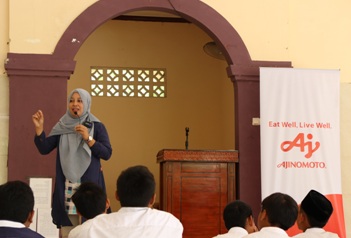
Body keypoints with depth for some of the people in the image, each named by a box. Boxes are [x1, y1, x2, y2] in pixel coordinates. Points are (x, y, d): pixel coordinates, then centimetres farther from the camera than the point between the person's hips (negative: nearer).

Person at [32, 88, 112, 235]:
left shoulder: (97, 127, 2)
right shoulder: (61, 127, 10)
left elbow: (107, 154, -5)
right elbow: (44, 149, 4)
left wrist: (88, 139, -15)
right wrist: (39, 128, -8)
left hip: (89, 184, -2)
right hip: (67, 186, 2)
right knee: (67, 230, -1)